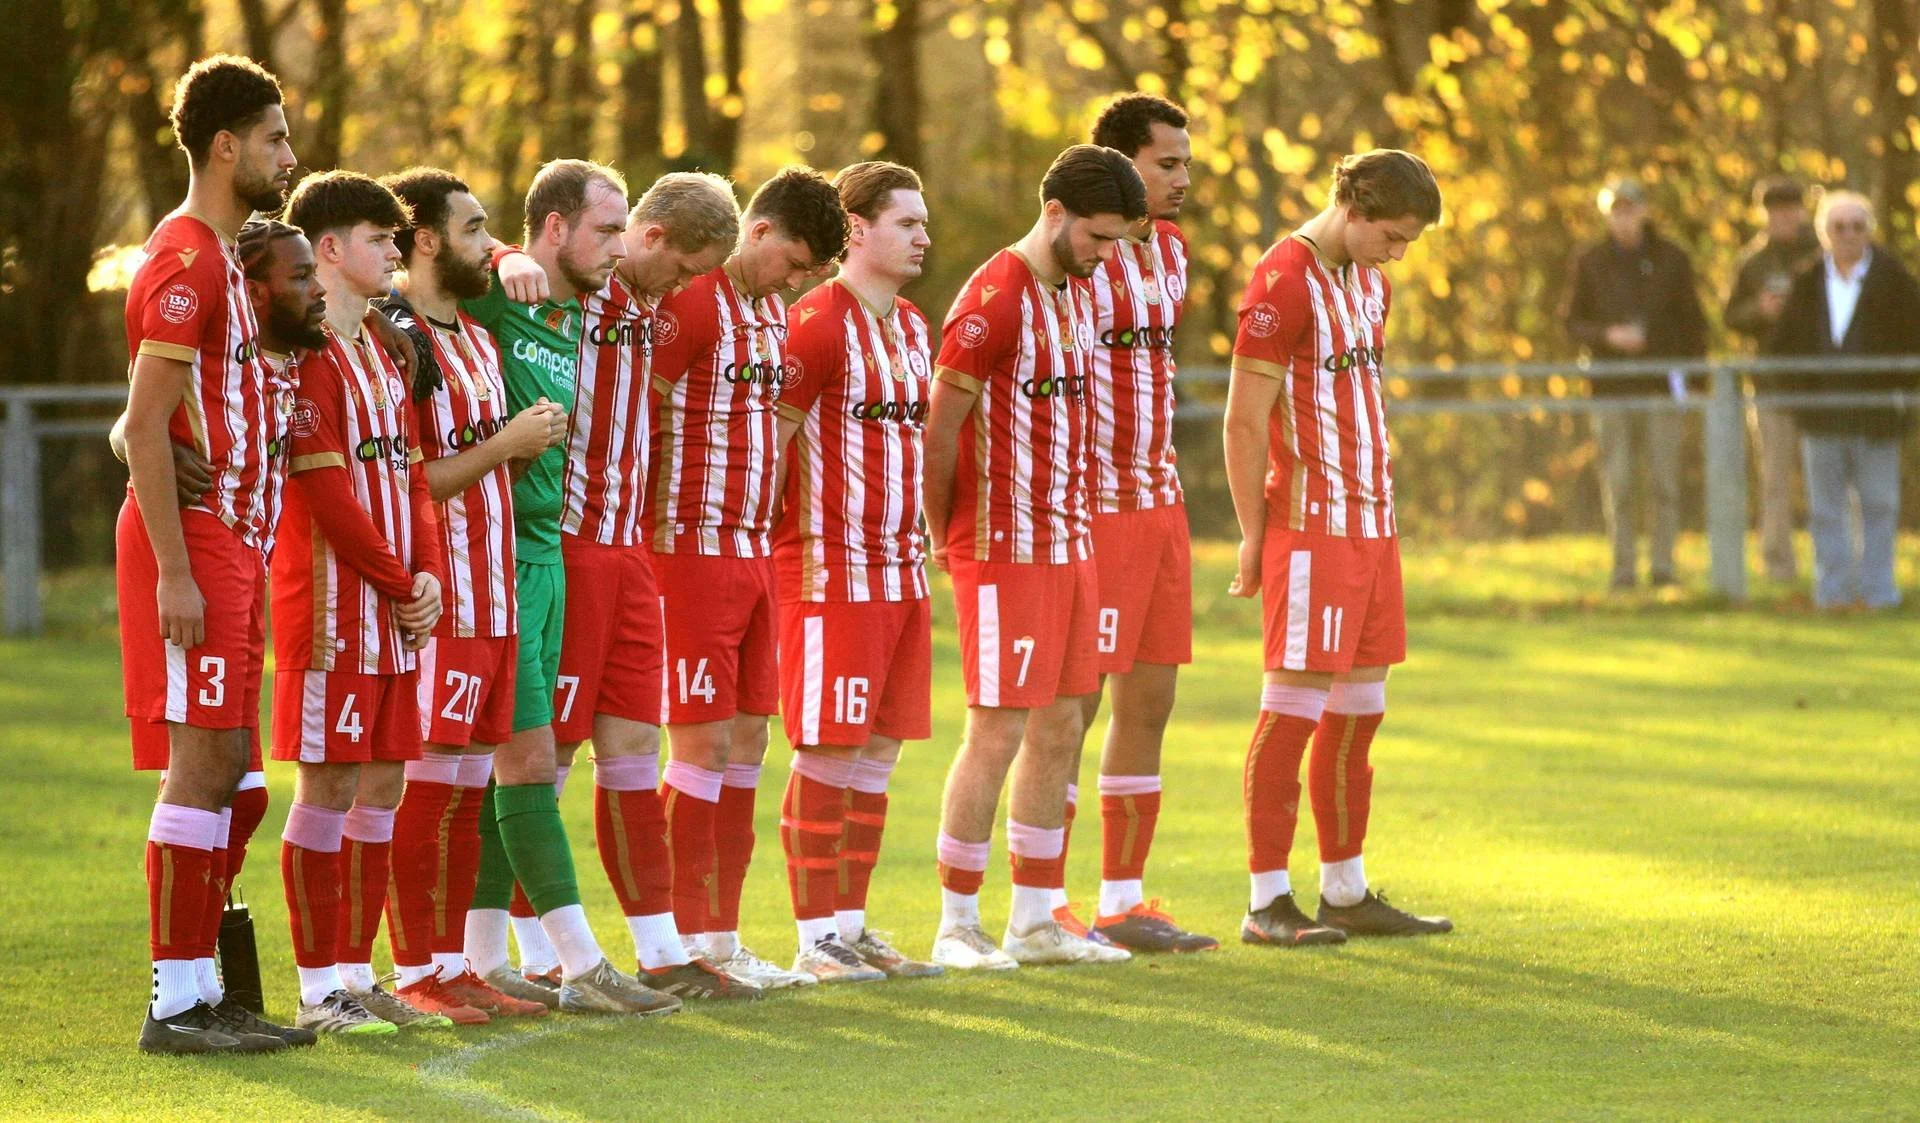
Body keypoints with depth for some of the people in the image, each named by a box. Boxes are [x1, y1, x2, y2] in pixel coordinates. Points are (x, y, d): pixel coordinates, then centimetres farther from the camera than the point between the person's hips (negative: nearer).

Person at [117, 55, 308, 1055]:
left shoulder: (223, 258, 18)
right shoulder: (184, 261, -13)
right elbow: (145, 429, -18)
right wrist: (175, 572, -21)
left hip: (231, 541, 10)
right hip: (191, 537, -10)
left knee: (224, 765, 10)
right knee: (200, 761, -9)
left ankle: (201, 990, 13)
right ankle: (175, 1002, -7)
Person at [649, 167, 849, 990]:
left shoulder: (771, 313, 16)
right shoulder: (691, 303, -12)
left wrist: (764, 531, 14)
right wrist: (663, 529, -17)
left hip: (752, 550, 9)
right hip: (693, 551, -9)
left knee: (747, 742, 9)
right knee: (704, 743, -6)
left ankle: (721, 936, 14)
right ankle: (686, 942, 0)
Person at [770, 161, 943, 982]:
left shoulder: (912, 329, 14)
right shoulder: (818, 323, -12)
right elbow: (764, 444, -12)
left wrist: (914, 539, 17)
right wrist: (757, 553, -13)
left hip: (900, 568, 8)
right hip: (831, 570, -8)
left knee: (879, 754, 9)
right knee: (828, 756, -5)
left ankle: (851, 926, 16)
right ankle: (814, 939, 1)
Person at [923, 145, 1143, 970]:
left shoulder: (1079, 295, 13)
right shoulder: (993, 301, -15)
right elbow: (940, 430, -12)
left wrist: (1074, 524, 12)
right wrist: (946, 540, -4)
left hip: (1069, 546, 9)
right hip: (1004, 553, -9)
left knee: (1059, 730, 9)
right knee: (998, 734, -6)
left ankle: (1035, 922, 15)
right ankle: (956, 926, 1)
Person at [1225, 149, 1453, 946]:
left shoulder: (1369, 282, 16)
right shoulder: (1284, 282, -12)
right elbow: (1244, 420, -13)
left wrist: (1377, 506, 16)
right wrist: (1254, 536, -13)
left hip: (1369, 520, 9)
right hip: (1309, 525, -9)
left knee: (1361, 706, 11)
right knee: (1295, 702, -8)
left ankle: (1346, 892, 19)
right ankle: (1268, 902, -5)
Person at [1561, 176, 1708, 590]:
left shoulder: (1671, 260, 8)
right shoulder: (1590, 264, 8)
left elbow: (1693, 323, 10)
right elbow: (1573, 322, 8)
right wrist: (1608, 336, -12)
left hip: (1663, 385, 0)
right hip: (1613, 389, 0)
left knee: (1664, 482, -3)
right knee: (1618, 485, -3)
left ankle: (1662, 564, 2)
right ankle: (1623, 567, 2)